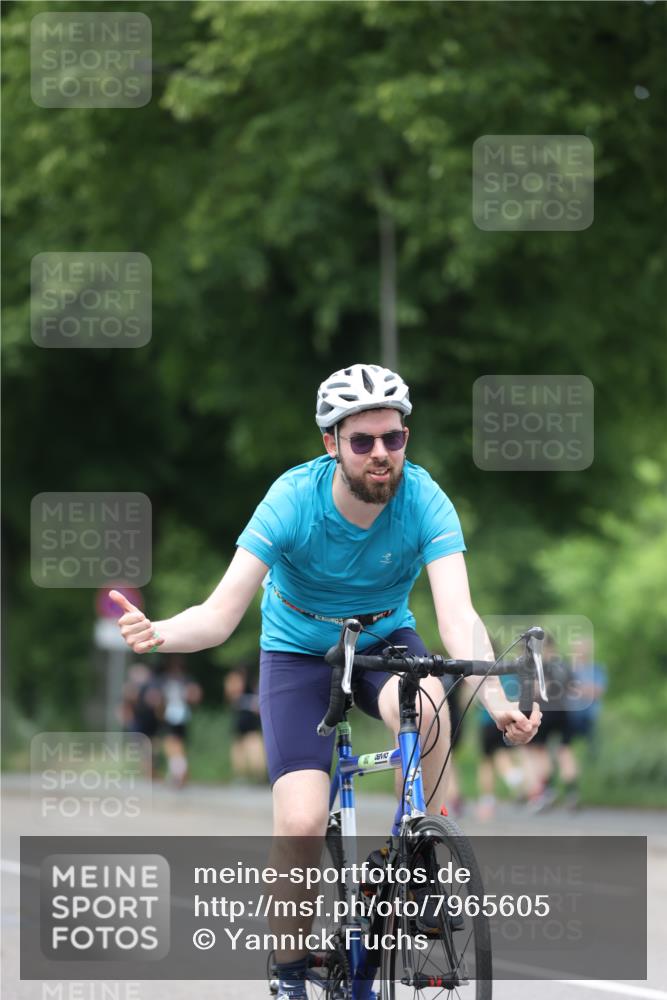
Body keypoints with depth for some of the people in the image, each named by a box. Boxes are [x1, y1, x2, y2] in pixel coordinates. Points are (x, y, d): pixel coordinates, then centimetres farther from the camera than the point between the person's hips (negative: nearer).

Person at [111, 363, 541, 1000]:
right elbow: (221, 615, -28)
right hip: (298, 653, -1)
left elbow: (458, 615, -33)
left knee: (424, 702, -36)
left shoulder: (424, 500, -24)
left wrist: (496, 702, -51)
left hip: (384, 641, 1)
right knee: (301, 823, -20)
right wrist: (159, 634, -50)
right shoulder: (293, 499, -26)